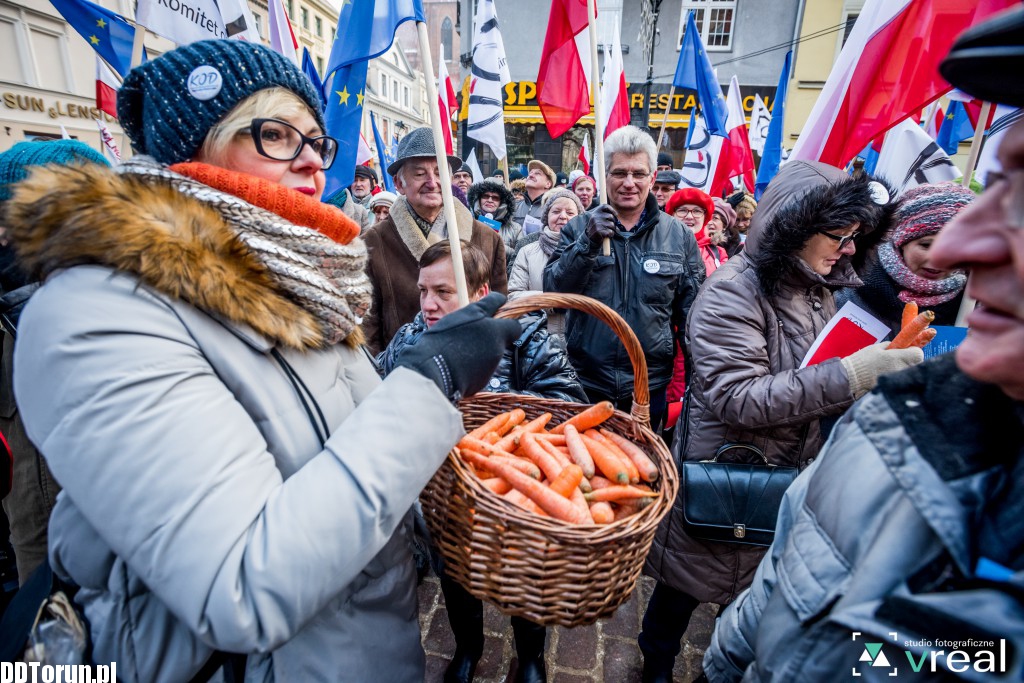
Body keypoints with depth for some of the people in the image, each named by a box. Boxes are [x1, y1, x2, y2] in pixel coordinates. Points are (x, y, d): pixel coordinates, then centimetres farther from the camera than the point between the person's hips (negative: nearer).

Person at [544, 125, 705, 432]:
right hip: (585, 383, 0)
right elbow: (553, 291, -10)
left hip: (651, 385, 1)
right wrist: (588, 242, -22)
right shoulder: (578, 228, 1)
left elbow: (691, 313, 6)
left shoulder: (680, 236, 3)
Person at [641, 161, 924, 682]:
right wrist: (851, 375, -30)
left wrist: (884, 367, -5)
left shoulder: (820, 290, 3)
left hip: (789, 480, 7)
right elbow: (737, 398, -29)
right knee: (687, 589, 14)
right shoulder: (733, 291, -21)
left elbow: (816, 387, 13)